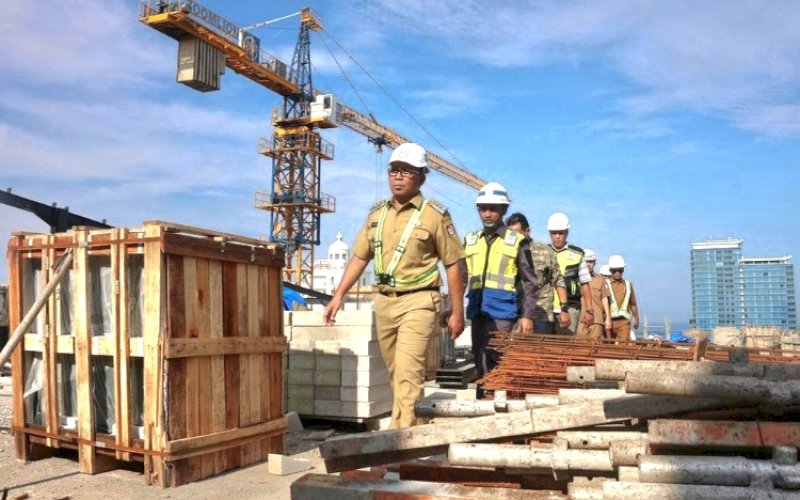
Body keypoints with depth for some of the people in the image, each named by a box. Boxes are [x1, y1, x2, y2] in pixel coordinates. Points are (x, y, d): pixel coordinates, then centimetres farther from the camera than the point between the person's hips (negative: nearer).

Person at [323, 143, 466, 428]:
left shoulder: (434, 215, -6)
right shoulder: (377, 213, 10)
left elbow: (453, 265, -4)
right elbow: (359, 257, 14)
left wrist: (457, 312, -5)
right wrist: (338, 296, 8)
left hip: (418, 302, -6)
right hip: (384, 301, 6)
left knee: (408, 373, -13)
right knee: (396, 374, 14)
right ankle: (412, 426, 29)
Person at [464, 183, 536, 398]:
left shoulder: (517, 242, 2)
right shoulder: (470, 240, 13)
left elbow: (529, 282, 3)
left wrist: (527, 315, -4)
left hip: (501, 312, -5)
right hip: (477, 310, 5)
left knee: (490, 364, -10)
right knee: (481, 363, 10)